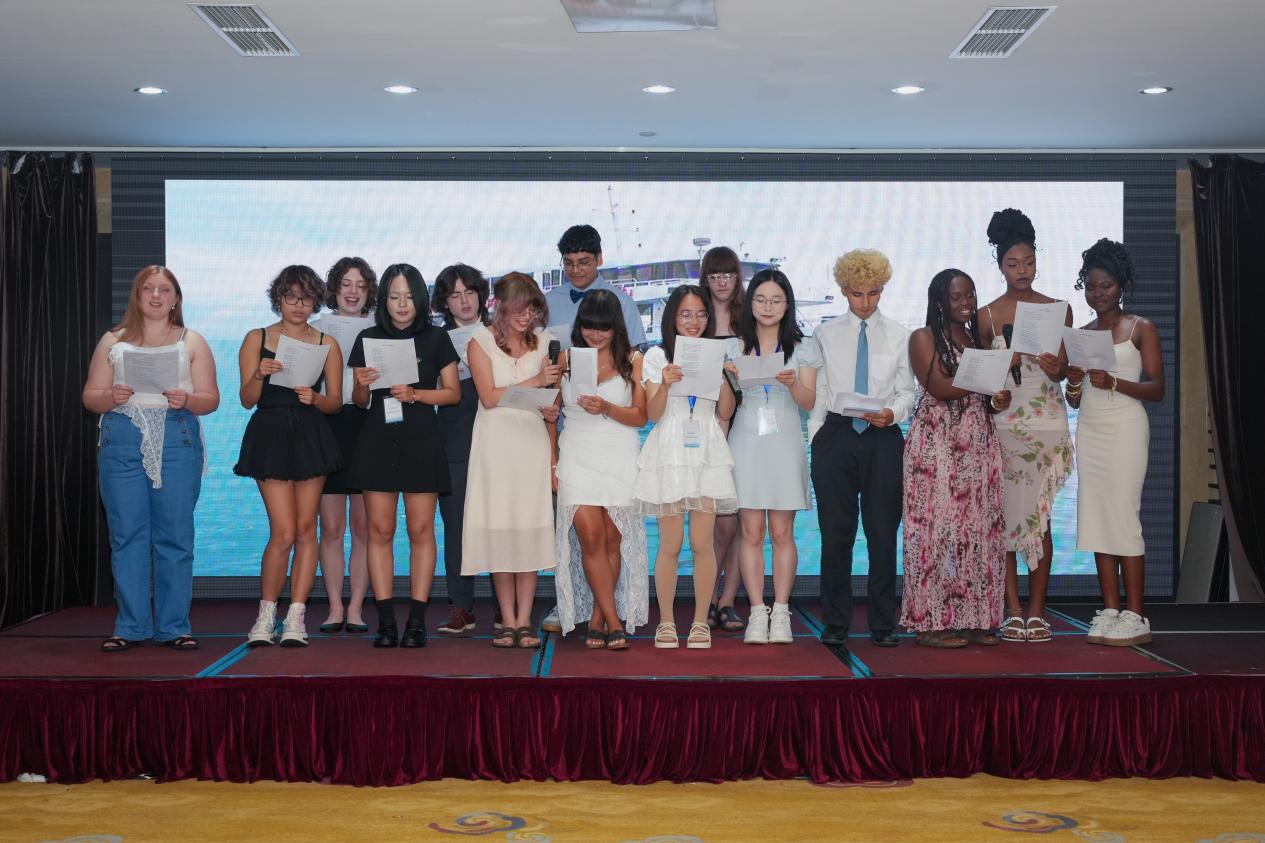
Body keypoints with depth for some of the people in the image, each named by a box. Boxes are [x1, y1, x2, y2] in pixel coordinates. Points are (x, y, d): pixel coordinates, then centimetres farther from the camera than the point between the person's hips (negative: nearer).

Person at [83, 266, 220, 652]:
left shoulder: (192, 342, 13)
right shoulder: (113, 341, 15)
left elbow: (211, 399, 7)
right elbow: (90, 396, 11)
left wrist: (187, 400, -13)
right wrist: (111, 397, -10)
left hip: (177, 442, -1)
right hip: (122, 442, 1)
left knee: (175, 536, -3)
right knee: (127, 535, -1)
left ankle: (174, 626, 4)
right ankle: (130, 626, 6)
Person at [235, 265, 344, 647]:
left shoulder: (326, 344, 9)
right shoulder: (257, 339, 7)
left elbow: (336, 401, 7)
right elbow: (247, 400, 2)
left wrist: (314, 398, -13)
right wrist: (259, 375, -17)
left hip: (311, 437, 2)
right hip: (270, 436, -2)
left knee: (306, 529, 1)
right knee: (284, 533, -8)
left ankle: (296, 617, 8)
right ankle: (266, 616, 7)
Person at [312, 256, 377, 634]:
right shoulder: (318, 329, 12)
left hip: (368, 427, 0)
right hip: (328, 426, 0)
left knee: (363, 527, 0)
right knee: (331, 527, -1)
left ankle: (355, 609, 5)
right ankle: (335, 608, 6)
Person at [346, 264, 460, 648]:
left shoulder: (435, 338, 6)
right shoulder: (369, 338, 9)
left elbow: (453, 392, 5)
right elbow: (359, 400, 12)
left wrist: (415, 394, -10)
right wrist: (362, 385, -10)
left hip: (420, 439, -1)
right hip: (377, 439, 1)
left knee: (421, 530, -2)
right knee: (380, 530, -1)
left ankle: (417, 621, 2)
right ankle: (385, 622, 2)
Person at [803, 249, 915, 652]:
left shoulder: (898, 335, 9)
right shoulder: (826, 335, 8)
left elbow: (907, 391, 4)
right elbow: (815, 391, 6)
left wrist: (892, 413, -16)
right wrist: (816, 438, -1)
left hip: (883, 438, 0)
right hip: (836, 436, 0)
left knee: (883, 533, 2)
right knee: (836, 533, 2)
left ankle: (883, 625, 10)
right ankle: (835, 624, 11)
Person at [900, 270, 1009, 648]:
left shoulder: (977, 339, 19)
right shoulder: (924, 338, 1)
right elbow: (940, 387, -12)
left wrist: (998, 401, 0)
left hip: (979, 443, 6)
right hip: (937, 443, -6)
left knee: (978, 528, 2)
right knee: (938, 525, -8)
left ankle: (974, 619, 6)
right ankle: (932, 622, -5)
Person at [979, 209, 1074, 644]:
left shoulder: (1057, 309, 7)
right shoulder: (988, 315, 4)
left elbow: (1065, 369, 8)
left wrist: (1057, 368, -14)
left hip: (1047, 423, 1)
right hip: (1003, 423, 0)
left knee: (1039, 518, -1)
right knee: (1004, 516, -3)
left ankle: (1036, 611, 4)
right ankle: (1014, 611, 3)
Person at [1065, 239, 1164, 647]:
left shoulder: (1142, 329, 1)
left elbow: (1157, 388, -6)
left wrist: (1114, 382, -20)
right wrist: (1074, 384, -5)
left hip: (1125, 429, -5)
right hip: (1089, 430, 5)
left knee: (1124, 516, -9)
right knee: (1096, 519, 1)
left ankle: (1135, 617, -5)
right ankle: (1110, 611, 6)